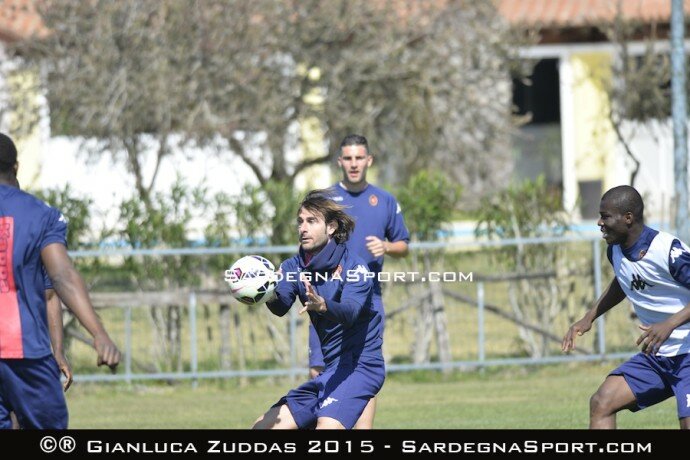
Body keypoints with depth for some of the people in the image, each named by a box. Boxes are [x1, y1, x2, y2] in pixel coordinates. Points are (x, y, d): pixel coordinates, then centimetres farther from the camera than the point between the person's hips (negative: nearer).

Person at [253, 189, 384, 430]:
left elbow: (350, 312, -30)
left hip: (360, 364, -8)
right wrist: (270, 296, -37)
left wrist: (322, 305, -52)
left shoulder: (353, 267, -13)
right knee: (263, 427, 8)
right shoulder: (294, 266, 5)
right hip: (331, 369, 8)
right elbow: (281, 306, -13)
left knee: (327, 427, -32)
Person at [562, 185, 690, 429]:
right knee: (601, 403, -4)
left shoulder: (668, 250, -21)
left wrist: (670, 323, -32)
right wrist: (589, 318, 21)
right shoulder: (616, 251, 5)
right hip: (655, 356, 8)